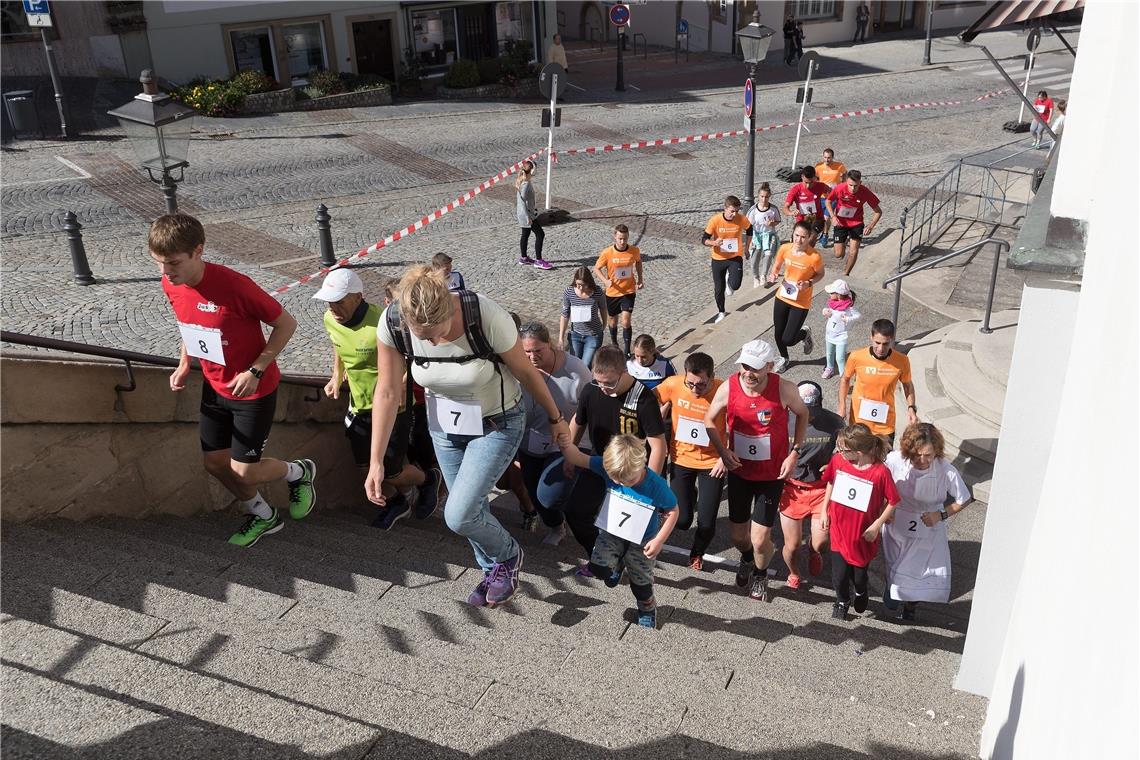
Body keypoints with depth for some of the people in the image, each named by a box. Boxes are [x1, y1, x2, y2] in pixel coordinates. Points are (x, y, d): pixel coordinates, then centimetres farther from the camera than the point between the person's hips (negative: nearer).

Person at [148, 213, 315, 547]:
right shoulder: (171, 286, -9)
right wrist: (184, 364, 0)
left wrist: (256, 371, -24)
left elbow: (286, 323, -20)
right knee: (214, 462, 13)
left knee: (244, 471, -2)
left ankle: (300, 472, 28)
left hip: (253, 390, -7)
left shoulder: (234, 285, -30)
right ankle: (263, 516, 36)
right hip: (215, 387, 7)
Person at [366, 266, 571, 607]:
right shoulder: (392, 323, -24)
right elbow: (387, 392, -14)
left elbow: (526, 372, -18)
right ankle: (493, 570, 46)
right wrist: (376, 462, -12)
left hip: (496, 424, -4)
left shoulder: (487, 317, -34)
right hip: (444, 424, 4)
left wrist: (555, 418, -2)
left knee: (459, 516, -12)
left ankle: (508, 555, 21)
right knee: (471, 508, 16)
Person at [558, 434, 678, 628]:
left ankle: (648, 608, 49)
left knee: (641, 582, 14)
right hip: (611, 532, 2)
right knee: (598, 568, -14)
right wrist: (564, 442, -39)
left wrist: (659, 541, -19)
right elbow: (577, 458, -21)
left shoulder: (656, 485, -30)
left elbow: (672, 512, -15)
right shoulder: (610, 468, -25)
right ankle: (616, 565, 23)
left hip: (641, 541, -2)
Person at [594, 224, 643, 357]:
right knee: (613, 320, 18)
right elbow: (596, 268, -5)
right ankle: (614, 343, 44)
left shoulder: (635, 251, -11)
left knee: (626, 321, -12)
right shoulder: (607, 253, -17)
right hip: (612, 292, 1)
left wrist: (640, 279, 7)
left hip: (629, 291, 0)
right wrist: (605, 281, -21)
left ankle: (627, 351, 1)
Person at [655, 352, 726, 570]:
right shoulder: (673, 384, -17)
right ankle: (691, 495, 40)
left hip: (712, 463, -2)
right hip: (681, 459, 2)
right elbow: (653, 401, 4)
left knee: (706, 524, 1)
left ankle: (697, 553, 35)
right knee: (681, 521, 4)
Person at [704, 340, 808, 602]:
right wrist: (723, 452, -13)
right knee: (738, 537, 15)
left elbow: (802, 414, 0)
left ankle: (760, 574, 35)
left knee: (760, 540, -1)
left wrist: (794, 452, -7)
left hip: (772, 473, -2)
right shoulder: (728, 387, -17)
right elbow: (710, 420, 0)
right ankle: (747, 557, 54)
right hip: (739, 471, 2)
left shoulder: (784, 389, -21)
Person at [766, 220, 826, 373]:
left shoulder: (814, 257, -24)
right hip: (782, 297, 4)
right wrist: (773, 275, -14)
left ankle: (805, 333, 33)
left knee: (788, 340, -2)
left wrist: (809, 283, -22)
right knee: (778, 333, 16)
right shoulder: (785, 248, -12)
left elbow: (820, 274, -4)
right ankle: (784, 358, 46)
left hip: (801, 302, -4)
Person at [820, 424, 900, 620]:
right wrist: (824, 511, 9)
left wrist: (877, 525, -13)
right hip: (839, 531, 2)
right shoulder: (837, 460, -13)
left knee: (859, 574, 15)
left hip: (863, 535, -2)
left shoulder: (880, 472, -25)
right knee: (839, 575, 4)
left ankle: (861, 593, 51)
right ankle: (842, 601, 38)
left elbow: (893, 501, -12)